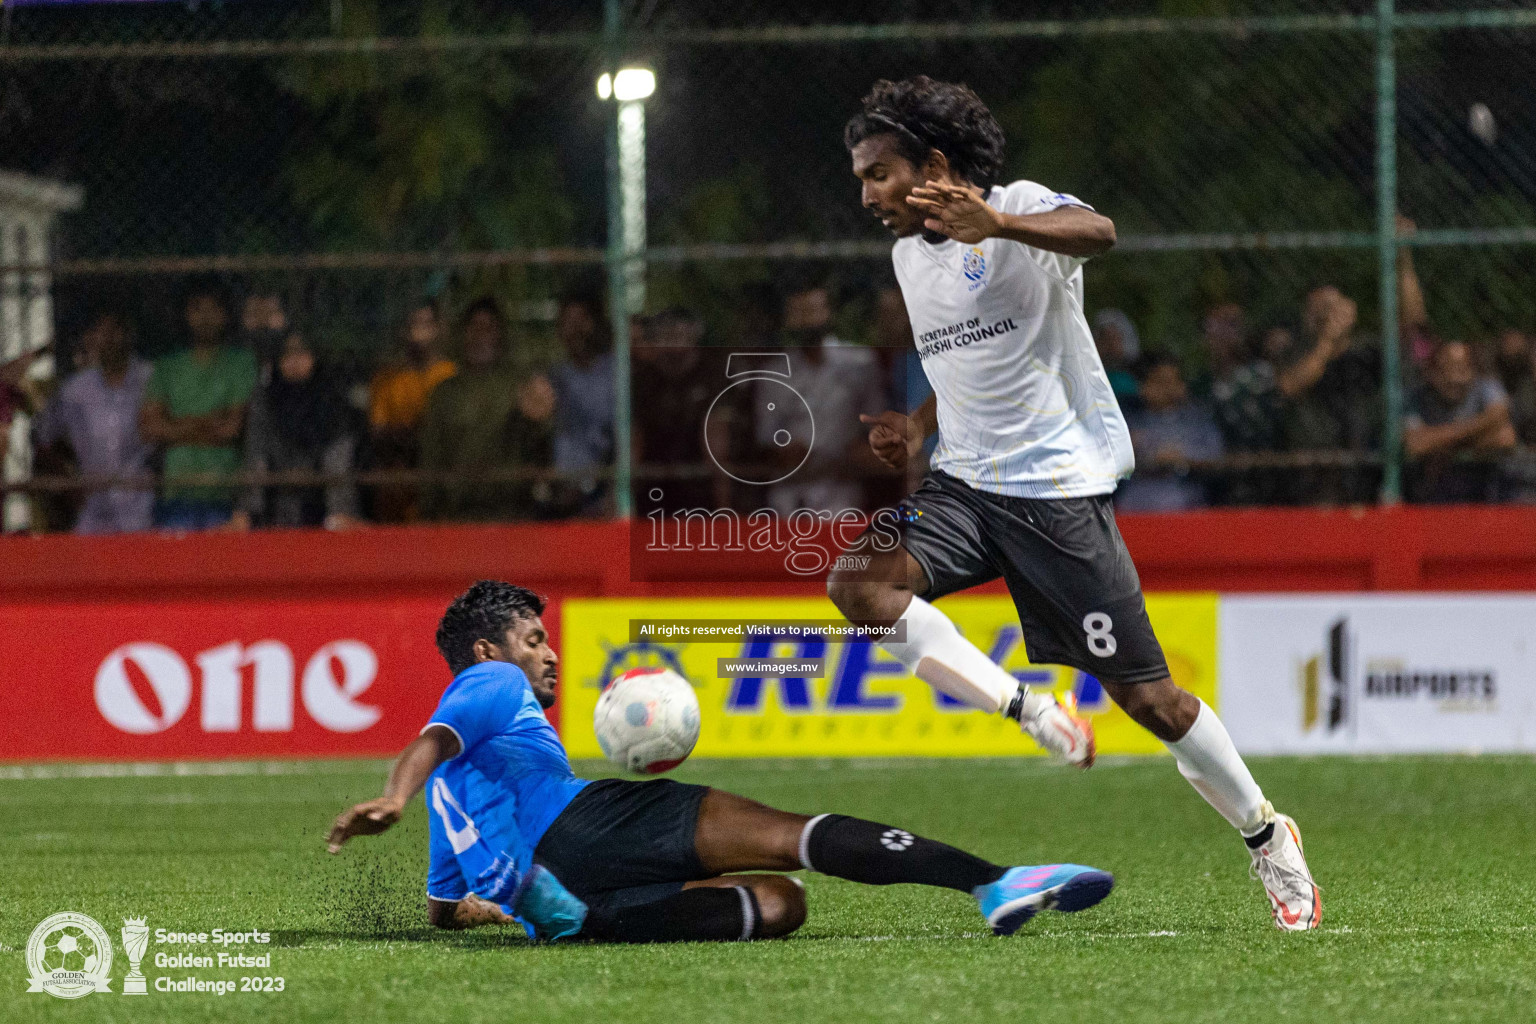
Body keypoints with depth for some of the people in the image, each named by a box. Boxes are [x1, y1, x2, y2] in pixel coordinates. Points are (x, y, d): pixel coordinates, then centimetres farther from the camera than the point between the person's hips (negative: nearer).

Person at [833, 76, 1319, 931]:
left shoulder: (1021, 208, -10)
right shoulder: (908, 252, 14)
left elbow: (1097, 232, -34)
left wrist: (995, 225, -52)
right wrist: (920, 428, 9)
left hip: (1062, 483, -7)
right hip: (966, 483, 7)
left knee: (1144, 695, -5)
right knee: (856, 584, -21)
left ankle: (1266, 835, 17)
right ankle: (1037, 717, -12)